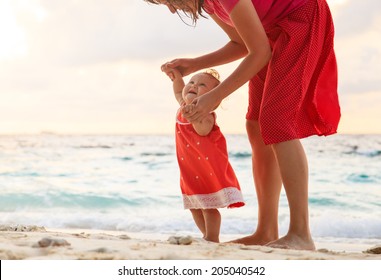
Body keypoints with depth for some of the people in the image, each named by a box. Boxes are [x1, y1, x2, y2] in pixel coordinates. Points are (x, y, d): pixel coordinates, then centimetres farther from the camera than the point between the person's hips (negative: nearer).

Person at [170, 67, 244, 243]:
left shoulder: (205, 113, -20)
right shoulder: (184, 107, 5)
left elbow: (203, 130, -41)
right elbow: (179, 92, 27)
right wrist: (176, 76, 9)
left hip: (208, 168, -9)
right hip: (190, 170, 9)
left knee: (208, 206, -8)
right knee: (194, 206, 15)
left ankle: (212, 239, 1)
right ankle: (208, 237, 27)